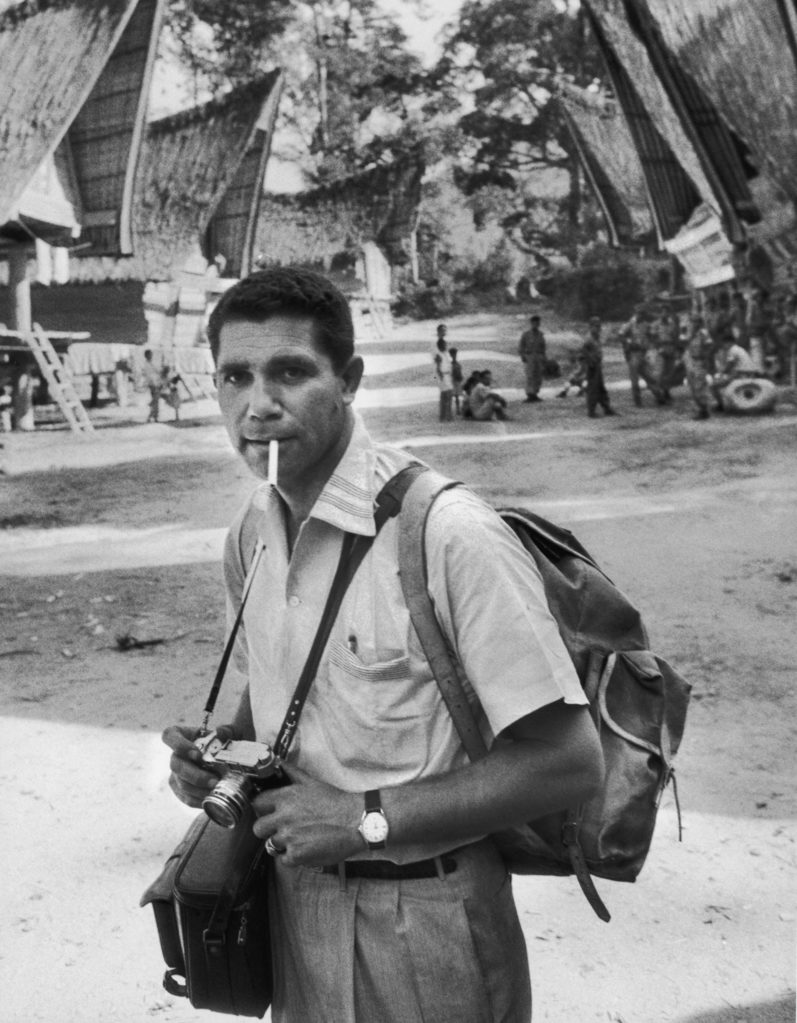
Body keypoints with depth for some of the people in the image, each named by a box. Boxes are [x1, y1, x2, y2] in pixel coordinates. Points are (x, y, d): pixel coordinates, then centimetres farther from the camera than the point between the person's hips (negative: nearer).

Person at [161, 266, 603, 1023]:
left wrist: (366, 819, -21)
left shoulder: (450, 535, -25)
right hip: (294, 897, 6)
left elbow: (568, 763, -23)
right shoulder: (249, 536, -2)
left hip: (423, 922, -6)